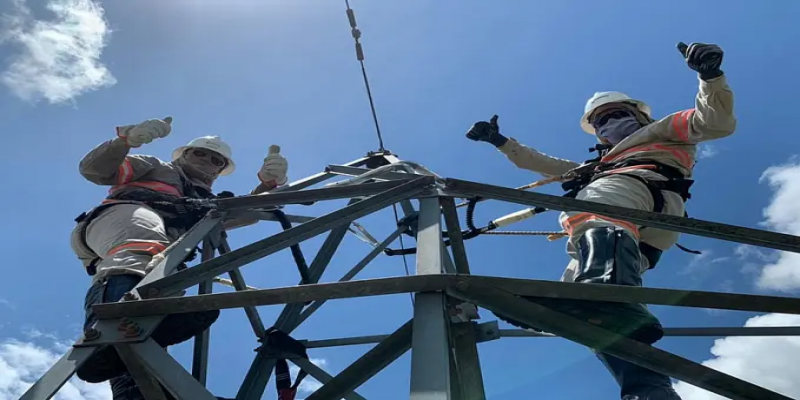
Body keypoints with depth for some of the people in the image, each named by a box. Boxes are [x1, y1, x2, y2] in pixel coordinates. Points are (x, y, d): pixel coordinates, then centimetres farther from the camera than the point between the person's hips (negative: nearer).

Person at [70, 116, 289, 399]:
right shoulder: (155, 168, 34)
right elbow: (93, 169, 19)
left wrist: (269, 183, 5)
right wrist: (127, 138, 0)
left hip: (162, 258, 5)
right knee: (145, 235, -42)